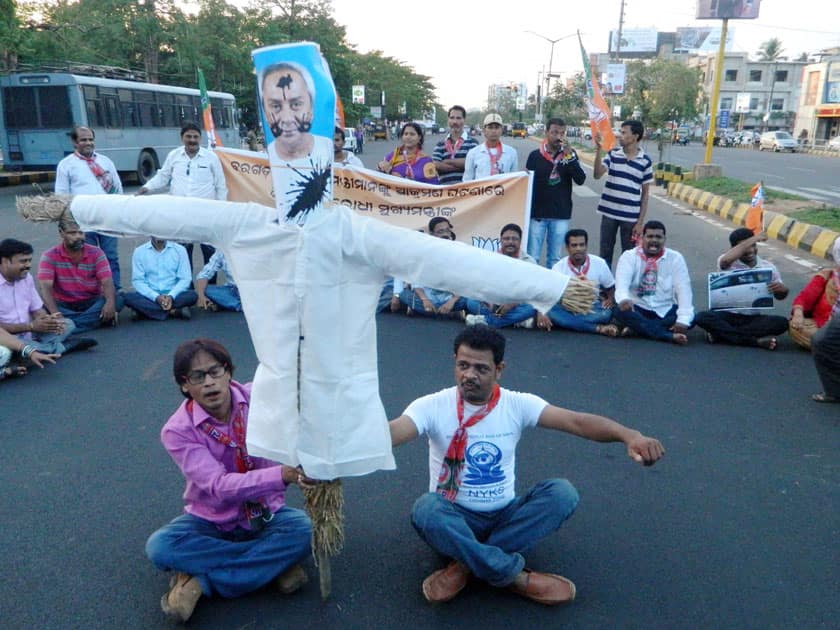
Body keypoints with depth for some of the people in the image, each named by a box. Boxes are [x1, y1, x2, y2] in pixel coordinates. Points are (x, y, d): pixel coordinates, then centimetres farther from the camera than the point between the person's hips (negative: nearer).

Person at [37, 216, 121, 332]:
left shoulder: (96, 253, -3)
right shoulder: (50, 256, -8)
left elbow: (107, 282, -14)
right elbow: (46, 287, -18)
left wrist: (110, 302, -36)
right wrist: (55, 314, -36)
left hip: (92, 303, 1)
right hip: (64, 305, -1)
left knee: (117, 299, -27)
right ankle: (96, 318, -30)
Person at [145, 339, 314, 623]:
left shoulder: (258, 398, -15)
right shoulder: (177, 430, -20)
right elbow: (219, 486, -33)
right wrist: (283, 475, -48)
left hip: (265, 515, 1)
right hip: (212, 521, 0)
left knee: (303, 529, -29)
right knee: (159, 547, -28)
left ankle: (200, 580, -19)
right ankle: (275, 563, -19)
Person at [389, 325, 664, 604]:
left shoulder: (517, 404, -7)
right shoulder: (432, 406, -12)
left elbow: (577, 421, -20)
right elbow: (393, 432, -30)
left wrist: (629, 435, -38)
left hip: (505, 515, 2)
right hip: (456, 517, -2)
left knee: (562, 493, -23)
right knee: (426, 509, -35)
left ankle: (467, 565, -21)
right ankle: (516, 577, -22)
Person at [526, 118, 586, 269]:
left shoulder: (570, 154, 4)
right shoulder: (535, 156, 1)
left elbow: (580, 180, -7)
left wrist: (569, 156, -16)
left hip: (561, 215, 1)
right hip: (537, 214, -1)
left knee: (555, 258, 8)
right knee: (532, 257, 0)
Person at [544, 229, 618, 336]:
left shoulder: (599, 263, -3)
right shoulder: (559, 267, -8)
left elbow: (611, 287, 11)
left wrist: (610, 300, -13)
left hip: (592, 308, 0)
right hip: (567, 308, 0)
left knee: (606, 313, -33)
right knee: (551, 311, -35)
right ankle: (599, 328, -34)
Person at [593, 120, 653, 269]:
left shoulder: (645, 161, -2)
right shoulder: (613, 154, 2)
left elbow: (645, 193, 1)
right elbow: (597, 175, -9)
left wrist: (640, 221, -2)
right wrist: (598, 151, -18)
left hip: (631, 216, -2)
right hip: (609, 213, 2)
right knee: (605, 252, 9)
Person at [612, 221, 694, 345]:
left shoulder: (675, 258, 0)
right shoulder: (629, 256, -3)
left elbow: (684, 289, -10)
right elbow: (622, 282, -21)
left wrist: (683, 319, -26)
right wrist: (623, 299, -46)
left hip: (665, 311, 1)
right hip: (637, 308, -1)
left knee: (690, 317, -25)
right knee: (618, 309, -32)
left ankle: (637, 327, -22)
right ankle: (670, 335, -30)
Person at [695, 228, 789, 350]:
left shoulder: (768, 267, 4)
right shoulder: (729, 262, -5)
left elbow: (780, 296, 15)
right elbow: (725, 260, -33)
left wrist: (783, 290, -12)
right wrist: (752, 239, -25)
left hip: (753, 318, 3)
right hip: (727, 315, -3)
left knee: (782, 322, -25)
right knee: (702, 317, -32)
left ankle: (720, 332, -25)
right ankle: (756, 340, -30)